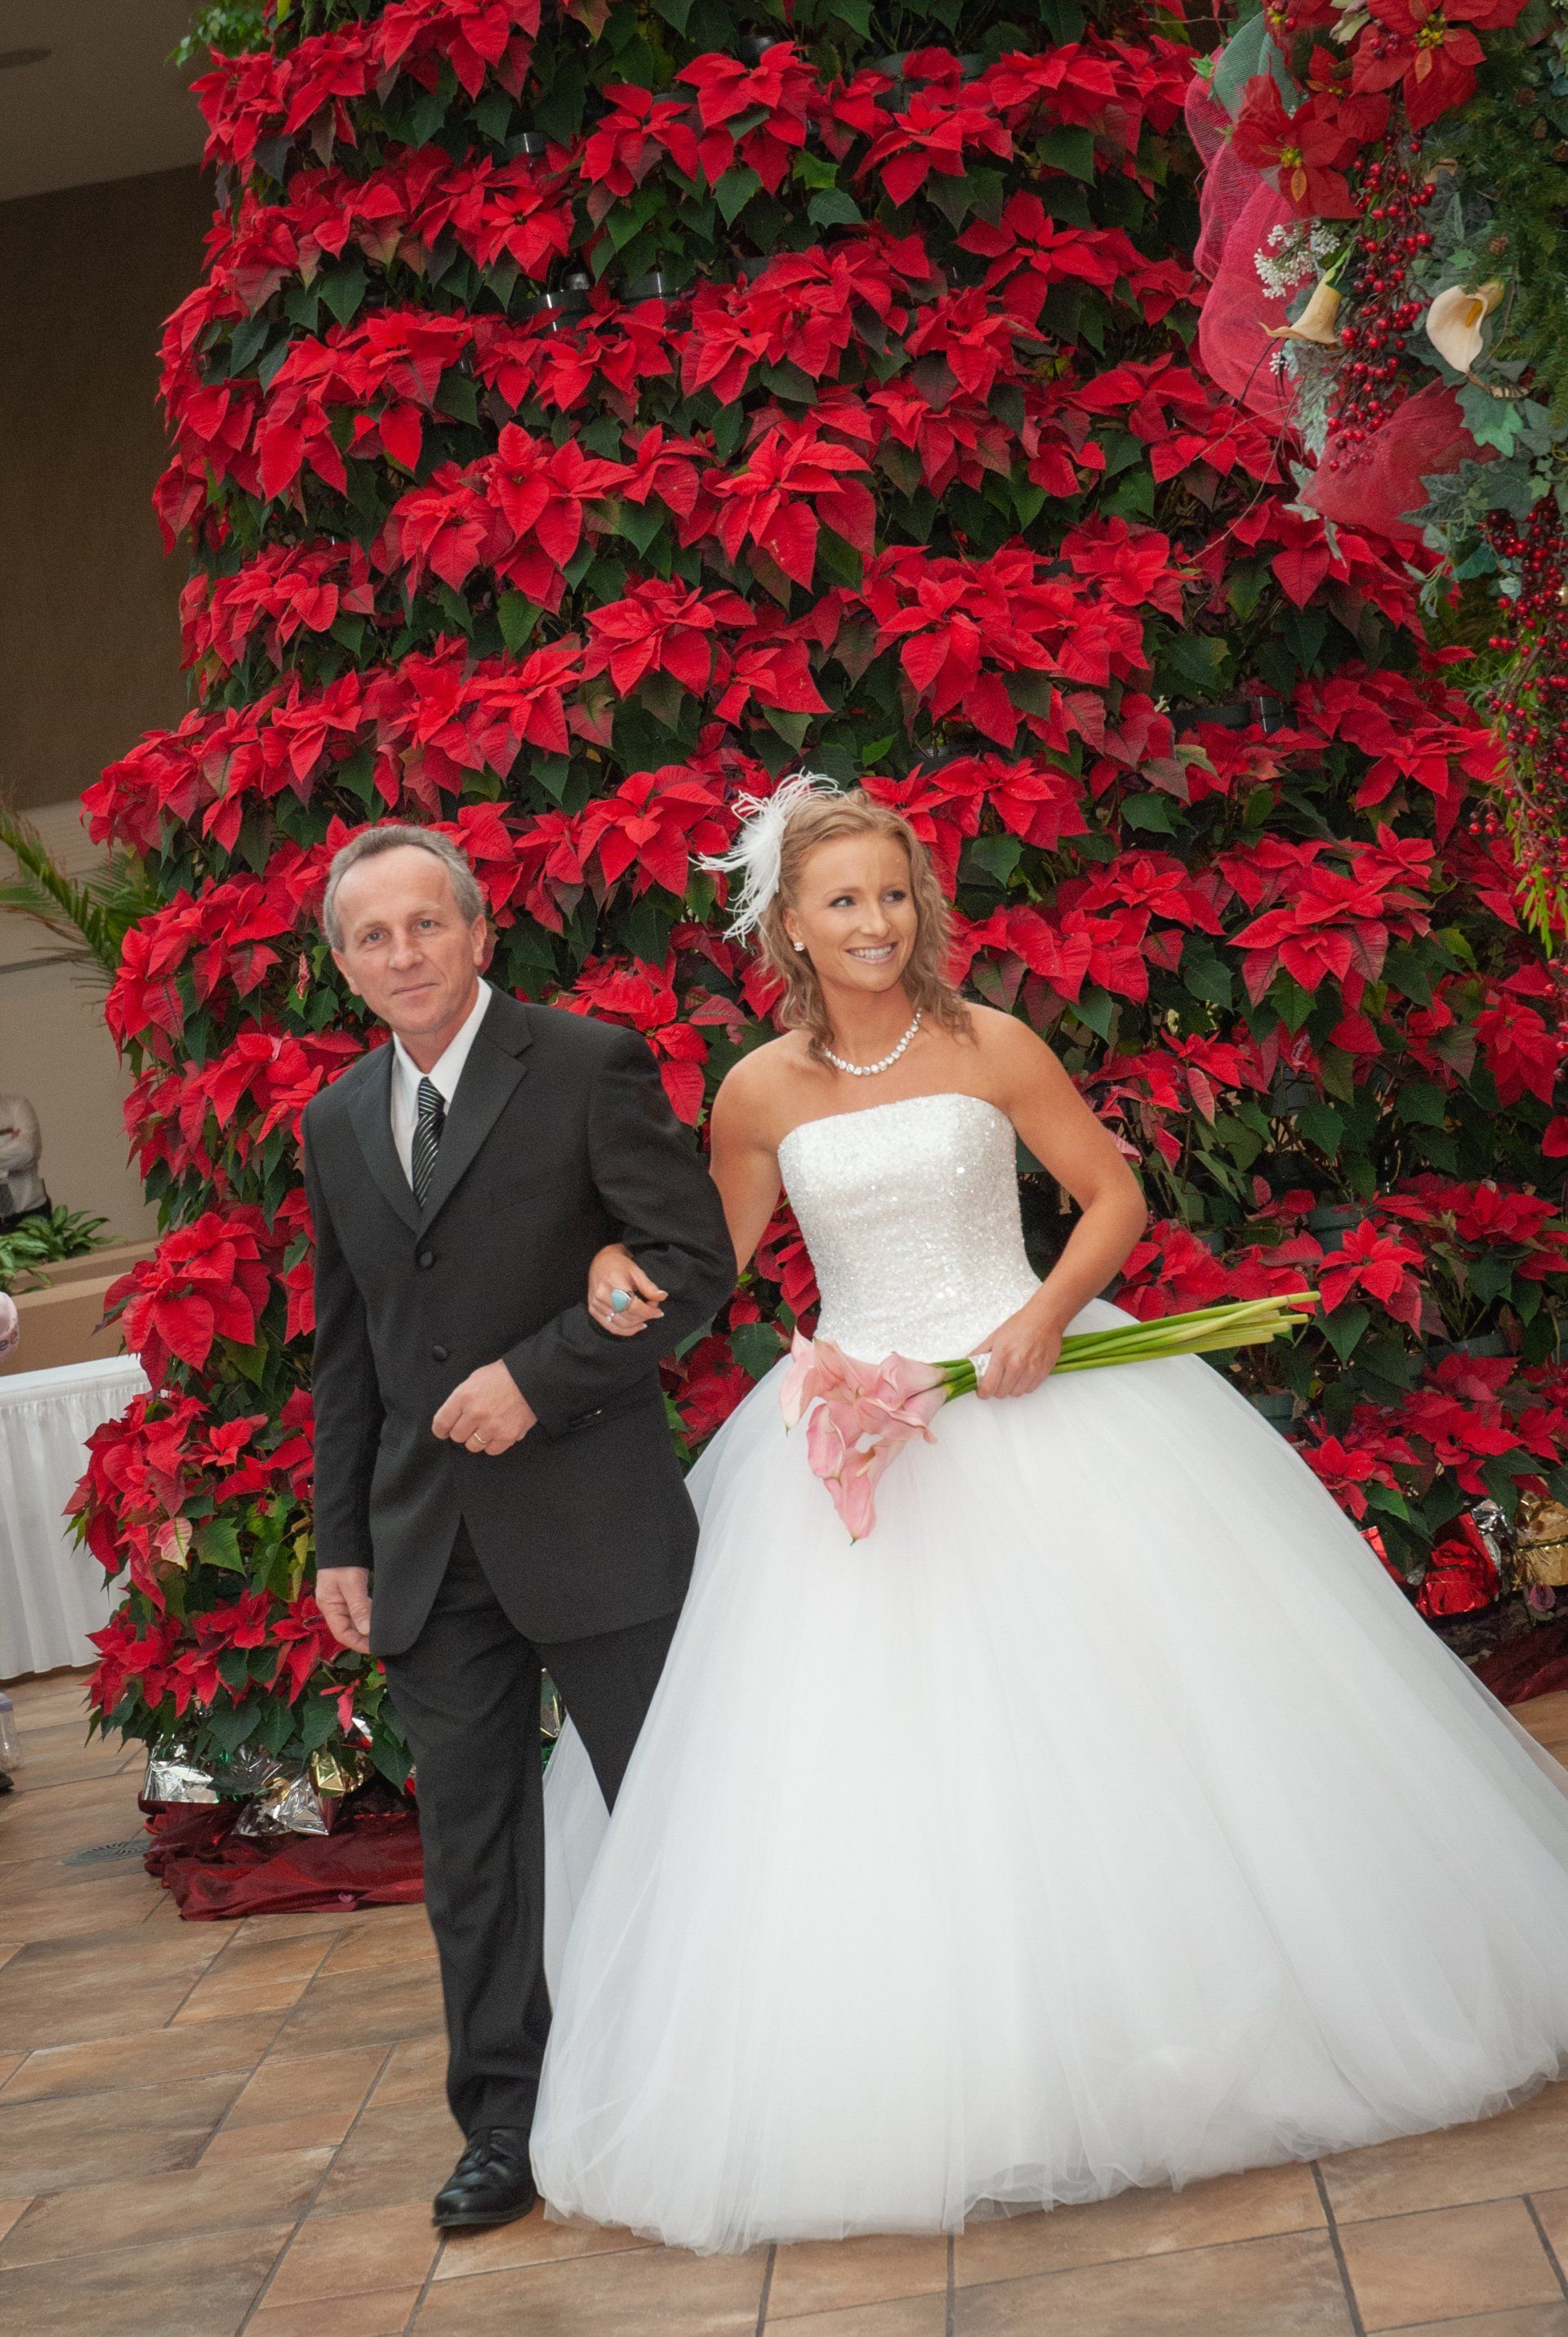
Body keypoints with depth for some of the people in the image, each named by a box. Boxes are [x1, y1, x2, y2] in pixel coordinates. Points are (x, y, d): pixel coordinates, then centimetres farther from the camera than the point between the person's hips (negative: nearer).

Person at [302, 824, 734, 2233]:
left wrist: (536, 1375, -18)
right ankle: (507, 2120, 22)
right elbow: (346, 1349, 16)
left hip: (594, 1519, -5)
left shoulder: (591, 1067, -5)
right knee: (470, 1846, 10)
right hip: (427, 1541, 5)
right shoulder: (337, 1124, 11)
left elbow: (696, 1258, -10)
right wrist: (343, 1537, 12)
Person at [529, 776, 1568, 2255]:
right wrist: (619, 1263, -8)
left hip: (1032, 1394, -1)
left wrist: (1047, 1314, -15)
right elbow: (712, 1252, 13)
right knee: (881, 1760, 1)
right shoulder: (761, 1092, 1)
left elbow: (1115, 1194, 1)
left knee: (1113, 1698, 1)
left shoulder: (989, 1047, -4)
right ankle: (917, 2087, 16)